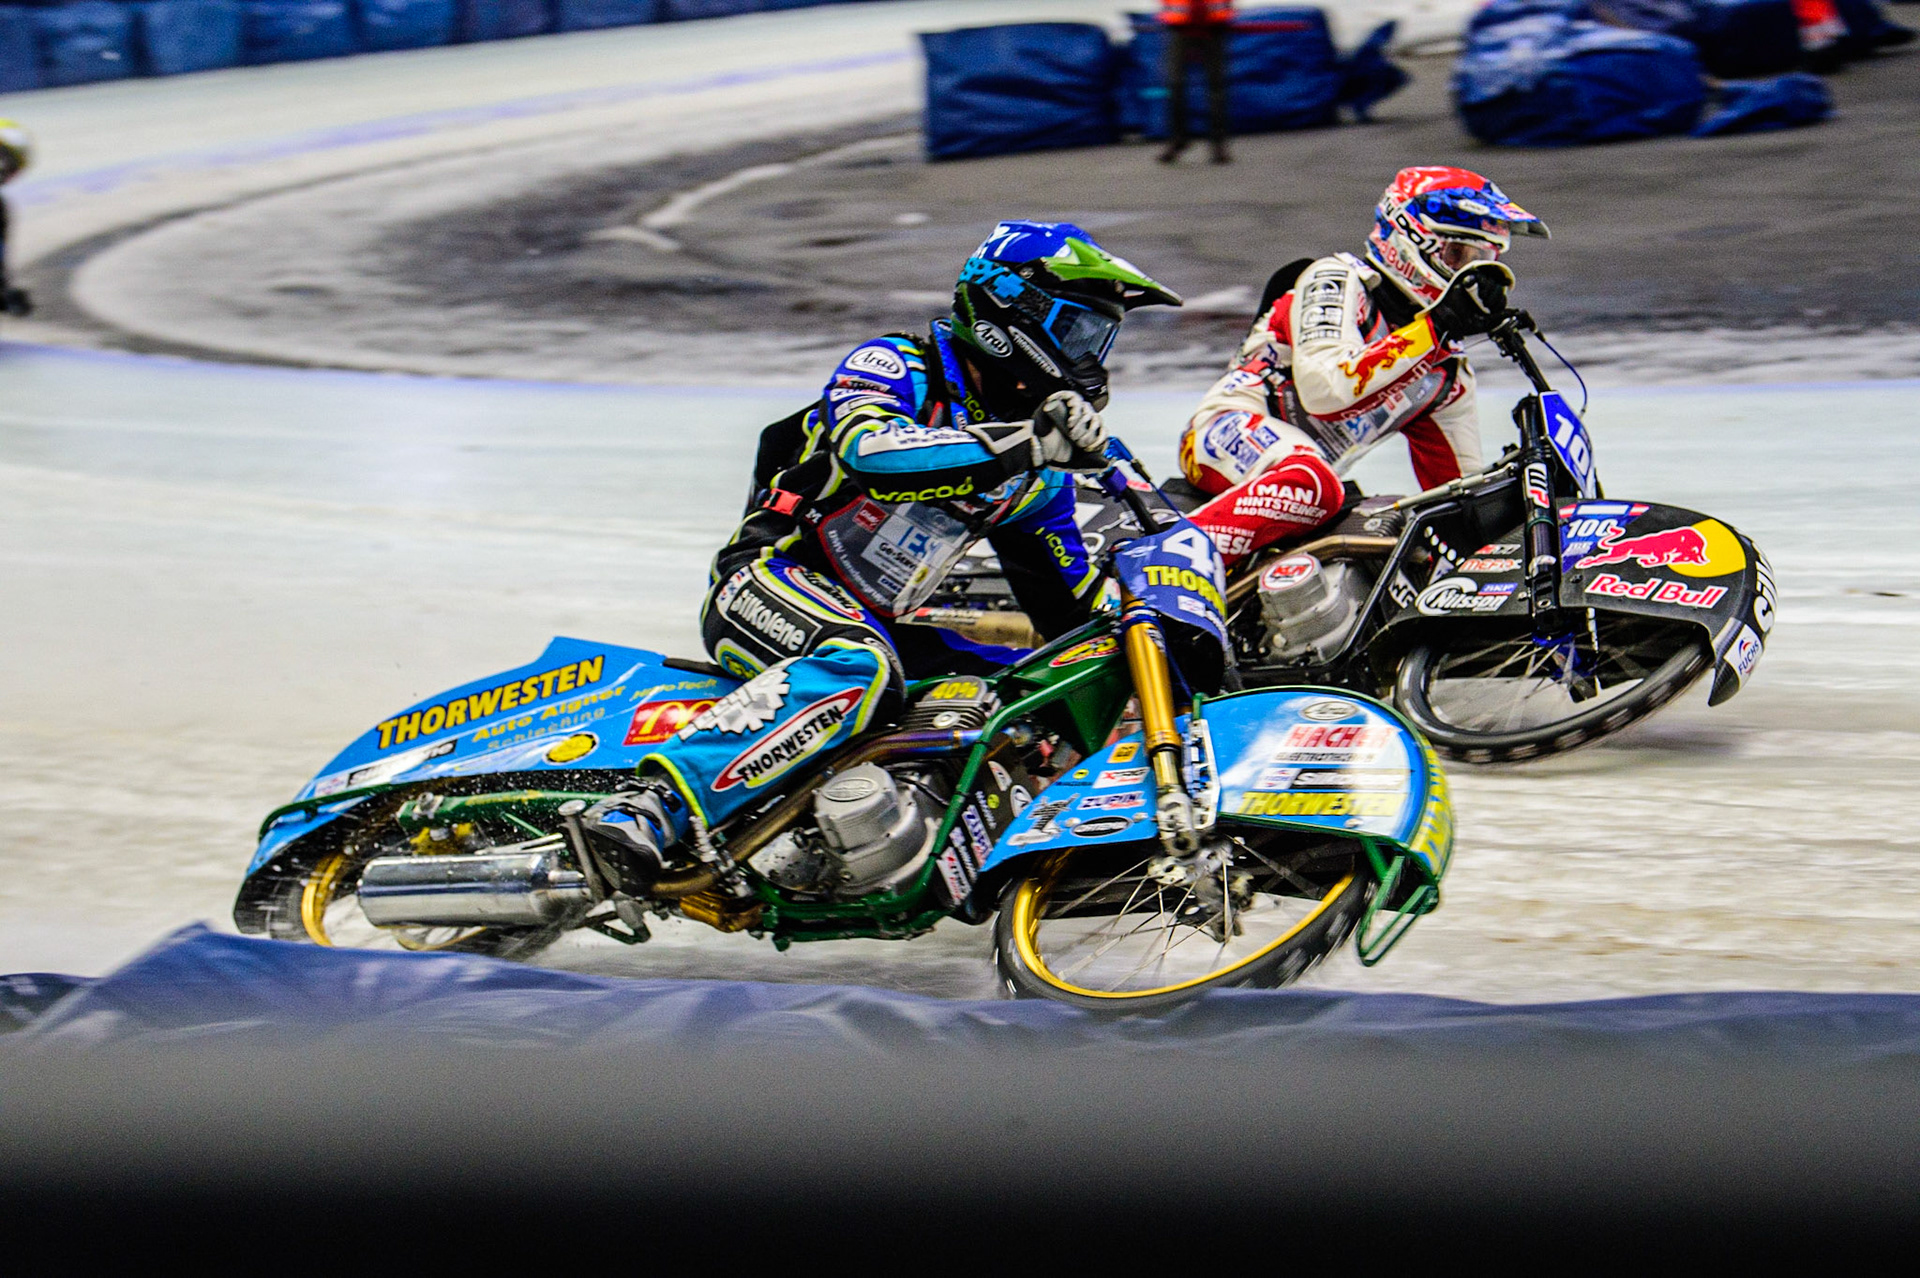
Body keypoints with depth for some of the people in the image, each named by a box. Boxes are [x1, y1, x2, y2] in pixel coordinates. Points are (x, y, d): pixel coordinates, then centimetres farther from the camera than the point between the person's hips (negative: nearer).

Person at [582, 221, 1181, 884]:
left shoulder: (1038, 476, 15)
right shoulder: (897, 366, -7)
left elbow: (1069, 607, 21)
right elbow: (865, 447, -30)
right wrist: (1017, 448, -35)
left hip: (884, 622, 9)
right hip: (772, 580, -8)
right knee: (860, 667, -40)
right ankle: (650, 806, -50)